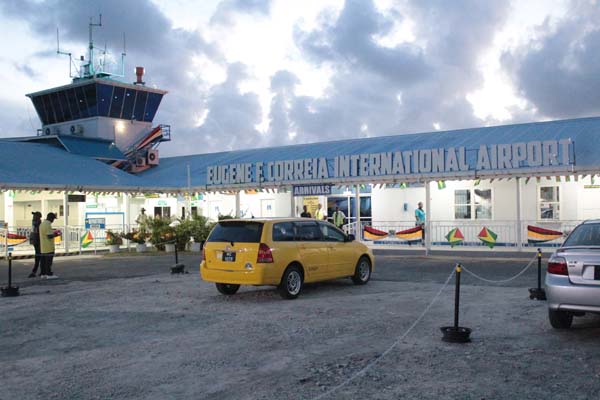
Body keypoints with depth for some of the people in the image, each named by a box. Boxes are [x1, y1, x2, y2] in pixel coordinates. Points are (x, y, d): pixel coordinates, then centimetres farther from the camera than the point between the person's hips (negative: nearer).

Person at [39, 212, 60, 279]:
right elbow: (50, 236, -21)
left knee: (44, 261, 11)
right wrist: (57, 234, -6)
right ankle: (49, 274, -4)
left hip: (43, 247, 10)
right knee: (49, 261, -6)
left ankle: (43, 274, 14)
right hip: (48, 247, -10)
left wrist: (54, 233, 21)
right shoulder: (47, 225, -17)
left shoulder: (42, 224, 15)